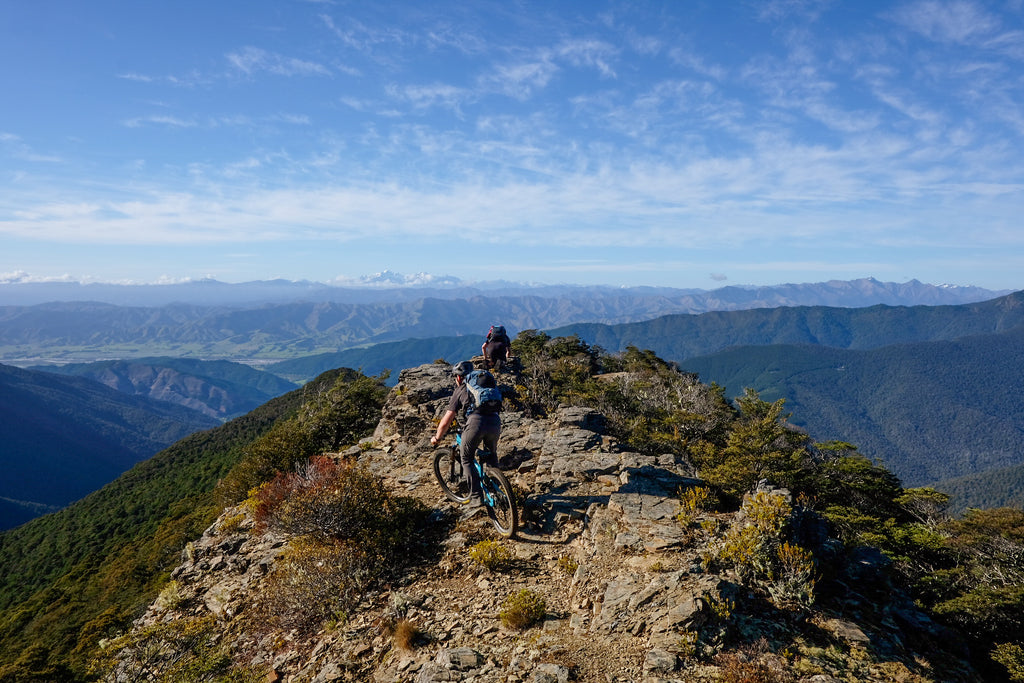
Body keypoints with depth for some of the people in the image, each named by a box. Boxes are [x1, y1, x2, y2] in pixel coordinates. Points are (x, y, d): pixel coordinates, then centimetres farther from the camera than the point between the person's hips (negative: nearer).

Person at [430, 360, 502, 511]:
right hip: (495, 422, 4)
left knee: (466, 459, 15)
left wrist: (437, 438, 33)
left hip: (475, 421, -4)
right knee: (492, 456, 28)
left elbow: (446, 421, 18)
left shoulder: (460, 390, 19)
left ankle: (477, 499, 5)